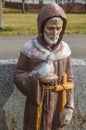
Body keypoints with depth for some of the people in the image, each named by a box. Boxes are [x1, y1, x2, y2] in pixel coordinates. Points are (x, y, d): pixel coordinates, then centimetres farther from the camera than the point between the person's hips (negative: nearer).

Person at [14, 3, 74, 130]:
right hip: (36, 101, -2)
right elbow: (19, 77, -9)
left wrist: (68, 108, -8)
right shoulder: (29, 48, -15)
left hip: (56, 103, 2)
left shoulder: (64, 49, -8)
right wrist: (37, 77, -29)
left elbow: (68, 80, -2)